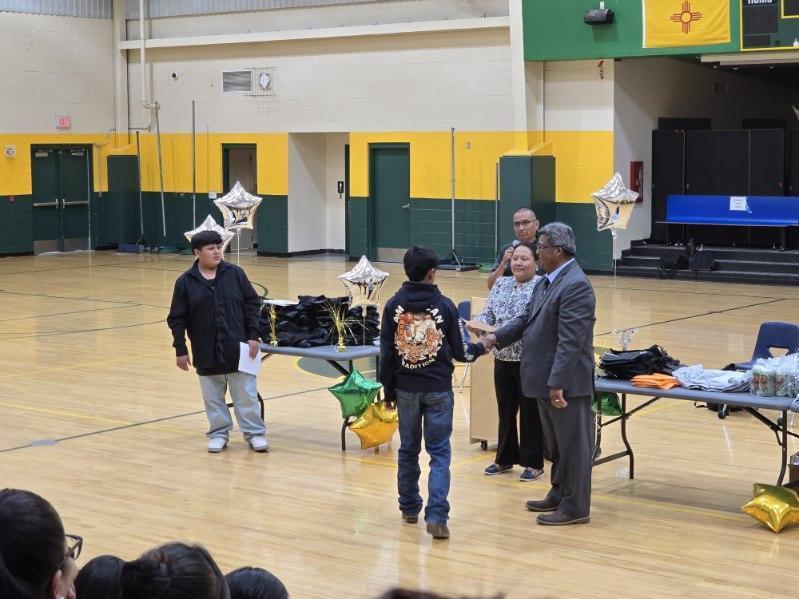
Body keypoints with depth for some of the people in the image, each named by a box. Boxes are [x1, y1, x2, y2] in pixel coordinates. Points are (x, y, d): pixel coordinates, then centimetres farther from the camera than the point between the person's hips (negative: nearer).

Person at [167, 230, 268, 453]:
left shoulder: (235, 273, -1)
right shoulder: (185, 282, -2)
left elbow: (252, 303, 3)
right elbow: (176, 319, 1)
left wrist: (252, 336, -3)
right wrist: (180, 349, -1)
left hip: (237, 349, 0)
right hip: (206, 353, 0)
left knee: (246, 394, 4)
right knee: (213, 397, 9)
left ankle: (254, 432, 15)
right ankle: (219, 433, 22)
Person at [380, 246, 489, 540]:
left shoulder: (393, 306, -2)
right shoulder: (444, 306, -6)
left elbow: (386, 353, 0)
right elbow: (461, 352, -2)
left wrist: (389, 390, 9)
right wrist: (481, 348, 20)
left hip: (406, 388, 2)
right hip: (438, 389, -2)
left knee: (408, 449, 16)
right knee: (439, 452, 1)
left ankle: (409, 508, 25)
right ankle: (436, 515, -10)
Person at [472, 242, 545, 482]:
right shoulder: (501, 284, 11)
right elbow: (488, 312, 10)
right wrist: (477, 324, -11)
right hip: (503, 358, 6)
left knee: (530, 412, 3)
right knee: (505, 410, 14)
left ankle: (533, 463, 14)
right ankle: (505, 459, 26)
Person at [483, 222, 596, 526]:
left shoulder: (575, 286, -20)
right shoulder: (547, 282, 11)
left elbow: (571, 341, -24)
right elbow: (527, 319, 18)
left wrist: (558, 384, -26)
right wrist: (497, 336, 3)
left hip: (566, 383, -10)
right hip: (546, 379, 10)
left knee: (573, 444, 1)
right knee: (557, 442, 21)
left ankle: (575, 507, 9)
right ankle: (559, 494, 33)